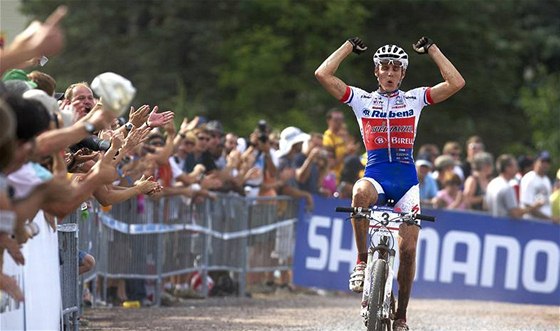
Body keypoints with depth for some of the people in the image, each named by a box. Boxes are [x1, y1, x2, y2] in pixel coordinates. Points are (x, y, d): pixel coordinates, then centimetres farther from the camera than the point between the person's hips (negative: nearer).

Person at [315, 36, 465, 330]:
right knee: (360, 192, -39)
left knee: (408, 248, -6)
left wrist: (431, 49, 6)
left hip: (406, 178, 1)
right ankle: (362, 260, -23)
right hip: (376, 175, -1)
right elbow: (323, 74, 1)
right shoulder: (362, 99, 11)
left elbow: (456, 83, 2)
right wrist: (350, 46, 9)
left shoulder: (414, 99, 13)